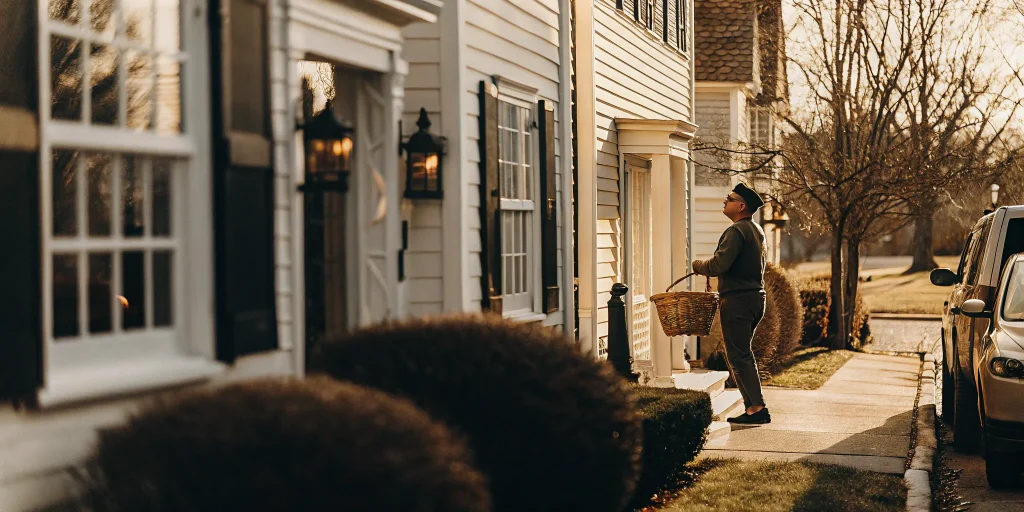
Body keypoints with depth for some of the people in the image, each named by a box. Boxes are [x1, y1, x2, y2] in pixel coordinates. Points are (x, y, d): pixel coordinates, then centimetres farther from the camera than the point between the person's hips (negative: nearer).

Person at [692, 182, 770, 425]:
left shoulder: (736, 231, -15)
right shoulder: (757, 230, 16)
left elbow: (719, 265, -24)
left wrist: (698, 265, -3)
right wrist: (709, 268, 20)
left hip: (738, 298, -10)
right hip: (756, 295, 10)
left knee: (738, 356, -7)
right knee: (742, 354, 16)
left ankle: (757, 408, -10)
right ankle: (752, 406, 17)